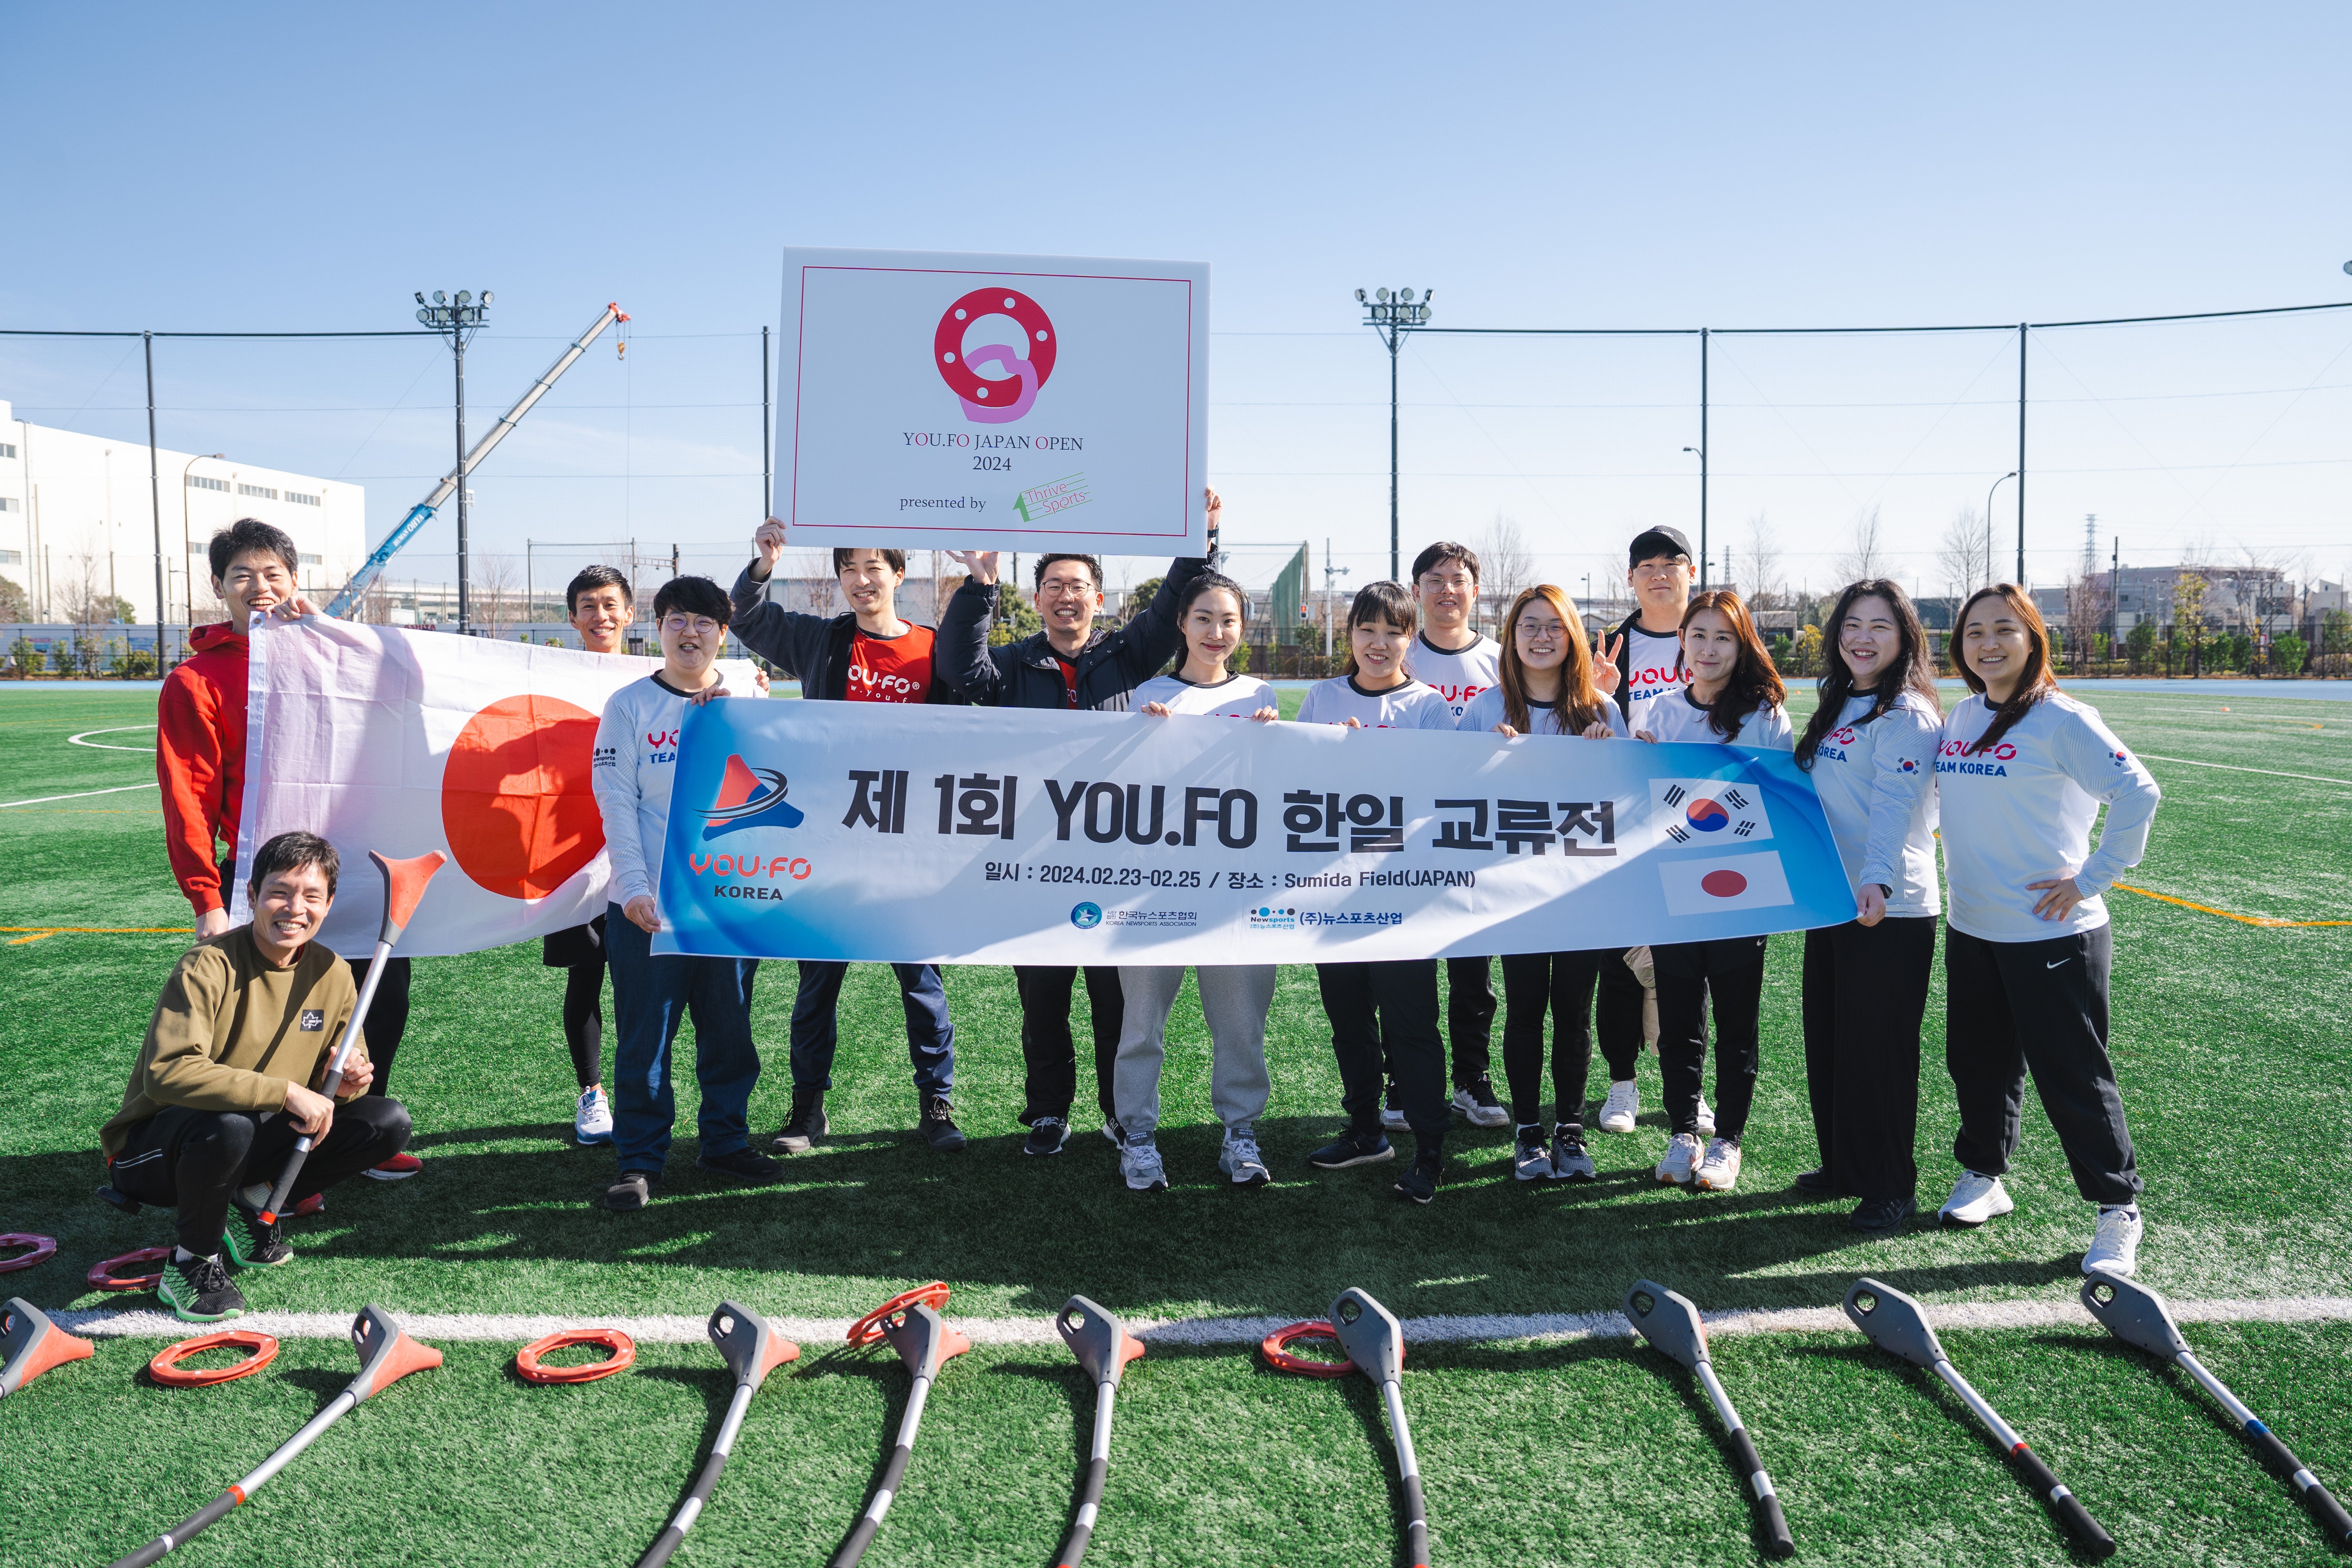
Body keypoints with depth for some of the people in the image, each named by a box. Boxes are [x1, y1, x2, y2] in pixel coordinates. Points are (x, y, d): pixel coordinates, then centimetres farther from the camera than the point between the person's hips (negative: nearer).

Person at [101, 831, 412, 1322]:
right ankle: (192, 1263, -11)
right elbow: (168, 1072, -33)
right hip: (153, 1150, -5)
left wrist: (347, 1081, -20)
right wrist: (286, 1091, -36)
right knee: (228, 1125, -39)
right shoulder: (212, 965, -21)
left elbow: (350, 1068, 6)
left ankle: (253, 1201, 6)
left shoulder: (332, 974, -3)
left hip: (253, 1146, 5)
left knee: (390, 1121, -11)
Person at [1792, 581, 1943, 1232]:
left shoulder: (1908, 713, -12)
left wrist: (1877, 881, -37)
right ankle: (1842, 1164, 30)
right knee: (1828, 1040, 15)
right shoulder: (1839, 708, 14)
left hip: (1889, 910, -8)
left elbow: (1893, 806, -25)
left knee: (1879, 1049, -1)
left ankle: (1889, 1185, 13)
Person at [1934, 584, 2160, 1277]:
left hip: (2051, 934, -6)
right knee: (1977, 1064, 16)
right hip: (1969, 929, 6)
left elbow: (2137, 793, -18)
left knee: (2073, 1076, 1)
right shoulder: (1960, 717, 8)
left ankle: (2118, 1212, 16)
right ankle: (1983, 1176, 34)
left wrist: (2094, 878, -16)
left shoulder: (2062, 719, -12)